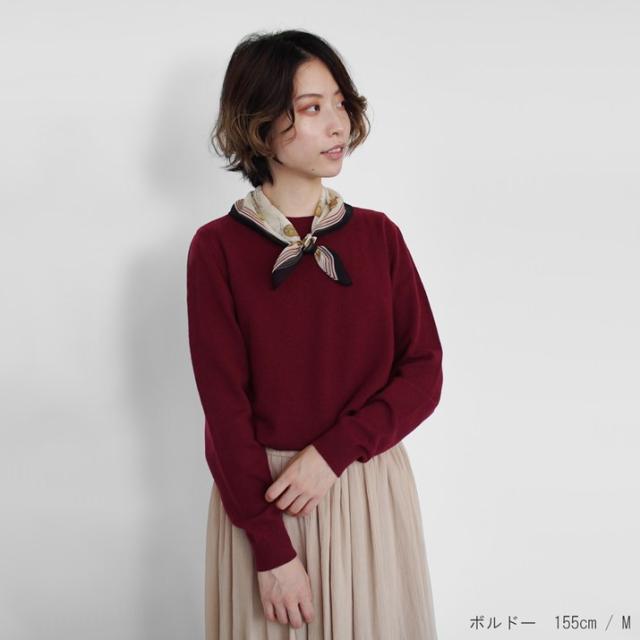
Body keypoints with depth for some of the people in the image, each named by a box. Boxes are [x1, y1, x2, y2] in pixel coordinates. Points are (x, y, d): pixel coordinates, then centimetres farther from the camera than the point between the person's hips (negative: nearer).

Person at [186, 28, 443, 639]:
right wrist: (272, 549, -13)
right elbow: (225, 404, -10)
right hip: (260, 495, -2)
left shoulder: (378, 234, 0)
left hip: (371, 489, 3)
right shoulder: (218, 247, -8)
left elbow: (424, 371, -1)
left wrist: (334, 450, -15)